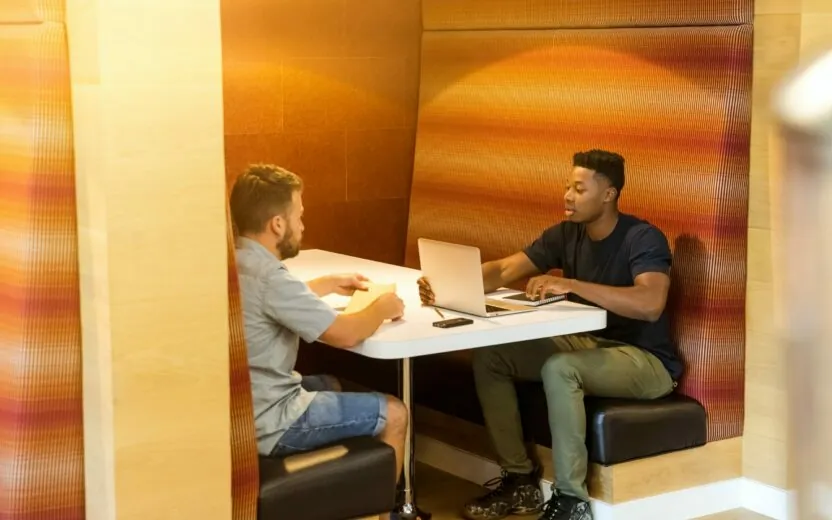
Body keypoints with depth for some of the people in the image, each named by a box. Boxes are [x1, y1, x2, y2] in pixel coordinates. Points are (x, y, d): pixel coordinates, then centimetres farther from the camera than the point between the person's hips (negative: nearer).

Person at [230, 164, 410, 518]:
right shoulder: (267, 276, -26)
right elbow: (346, 334, -21)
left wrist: (329, 284, 27)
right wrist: (382, 307, -2)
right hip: (266, 424, -10)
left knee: (331, 385, 33)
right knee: (394, 413, 4)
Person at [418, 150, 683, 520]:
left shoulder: (643, 238, -18)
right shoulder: (566, 234, 2)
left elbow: (650, 304, -35)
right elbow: (503, 270, -4)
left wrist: (571, 285, -36)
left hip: (646, 361, -7)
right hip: (589, 346, 7)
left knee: (558, 367, -35)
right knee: (489, 355, -7)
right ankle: (520, 481, 0)